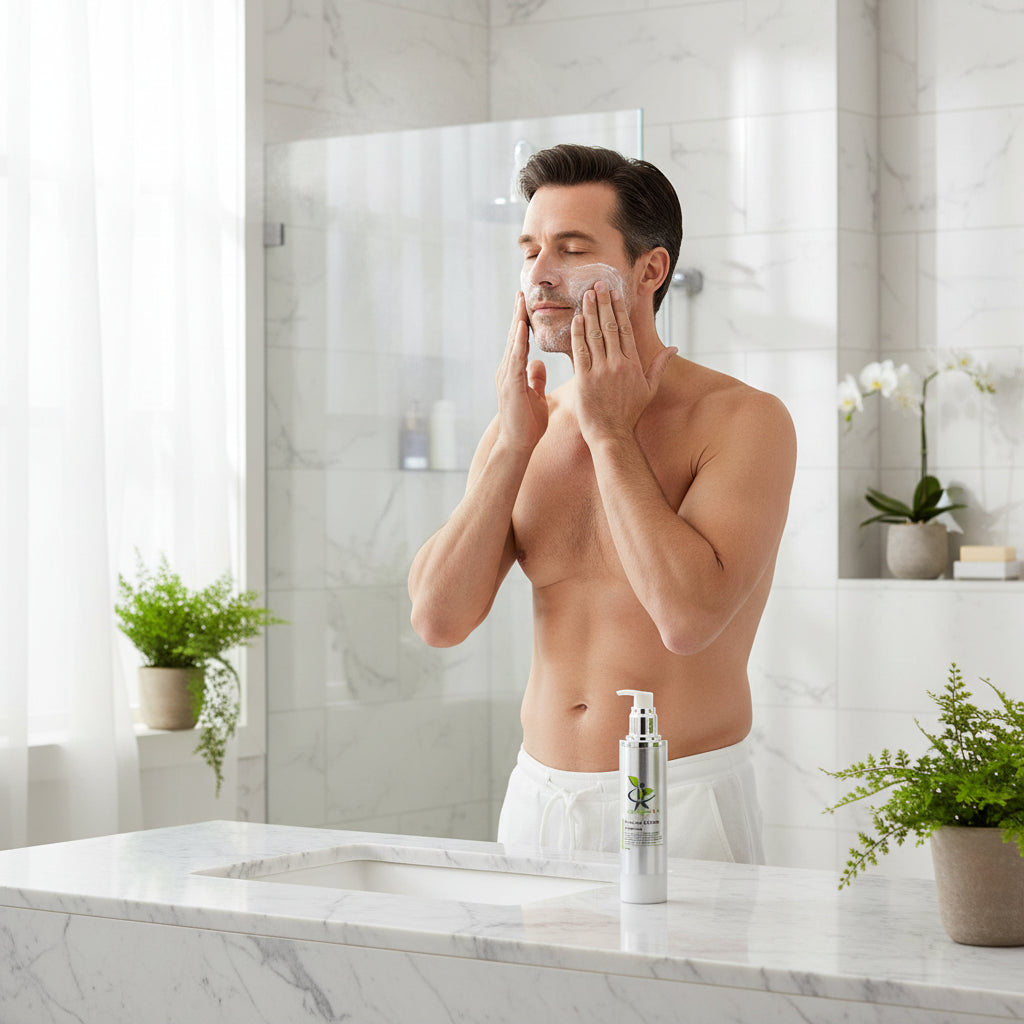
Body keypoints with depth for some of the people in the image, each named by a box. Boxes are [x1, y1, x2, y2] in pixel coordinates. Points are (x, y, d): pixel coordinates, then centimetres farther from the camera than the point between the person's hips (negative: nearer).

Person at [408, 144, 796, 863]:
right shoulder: (524, 429, 7)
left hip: (683, 804, -4)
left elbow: (690, 617, -23)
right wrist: (513, 446, -8)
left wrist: (610, 435, -16)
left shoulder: (745, 419, -9)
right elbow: (438, 620, -2)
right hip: (539, 797, 5)